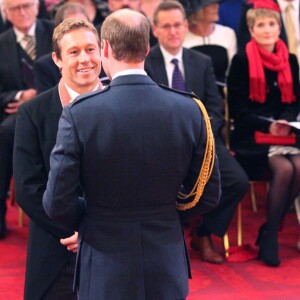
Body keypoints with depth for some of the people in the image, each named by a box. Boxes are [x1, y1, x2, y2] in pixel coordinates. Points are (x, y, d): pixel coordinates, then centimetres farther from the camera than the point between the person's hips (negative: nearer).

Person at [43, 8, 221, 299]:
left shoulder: (78, 114, -16)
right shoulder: (190, 110, -9)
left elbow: (57, 202, -14)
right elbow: (207, 195, -1)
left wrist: (87, 221, 7)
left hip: (106, 267, -2)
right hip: (167, 268, 2)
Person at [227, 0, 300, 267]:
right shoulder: (242, 61, 0)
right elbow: (237, 108, -4)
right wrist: (268, 126, -17)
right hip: (251, 135, -4)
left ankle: (269, 232, -9)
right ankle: (270, 235, -12)